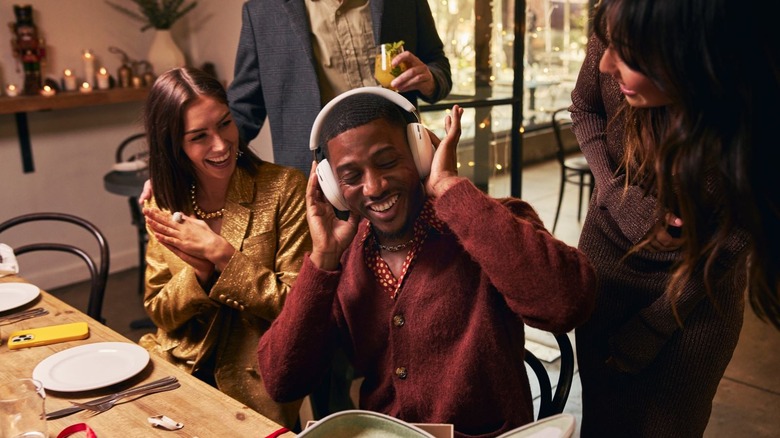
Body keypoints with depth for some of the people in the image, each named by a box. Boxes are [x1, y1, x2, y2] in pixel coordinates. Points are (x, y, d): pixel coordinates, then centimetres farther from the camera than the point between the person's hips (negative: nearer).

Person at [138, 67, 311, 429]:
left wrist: (220, 253, -20)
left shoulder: (284, 187, -11)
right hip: (179, 370, 4)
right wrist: (199, 271, -17)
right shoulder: (165, 201, 2)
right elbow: (158, 313, 3)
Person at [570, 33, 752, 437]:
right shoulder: (607, 46, -25)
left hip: (700, 286, -2)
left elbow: (729, 241, -17)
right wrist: (623, 196, -15)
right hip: (609, 252, 2)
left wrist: (647, 331, -9)